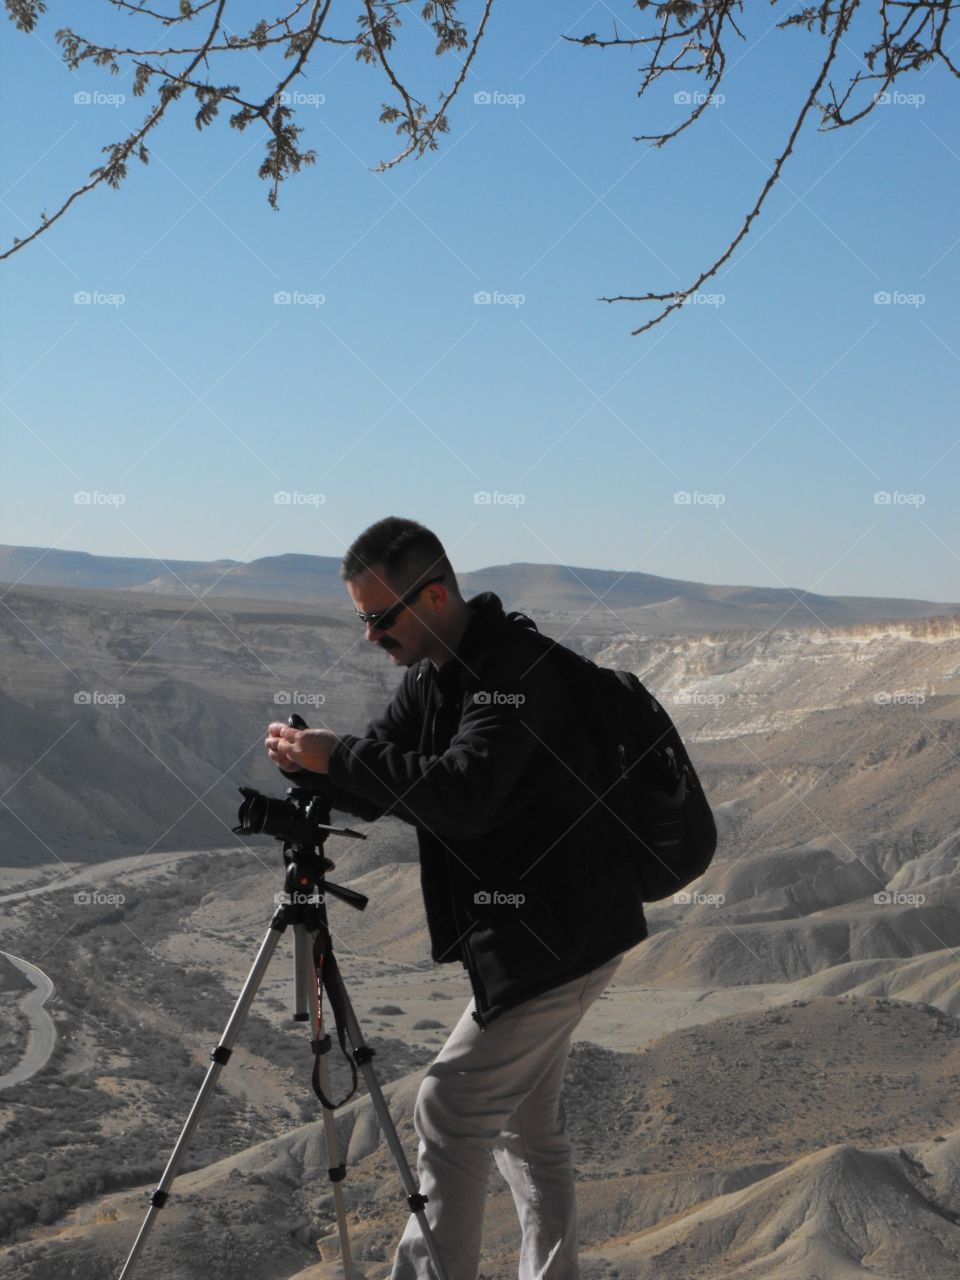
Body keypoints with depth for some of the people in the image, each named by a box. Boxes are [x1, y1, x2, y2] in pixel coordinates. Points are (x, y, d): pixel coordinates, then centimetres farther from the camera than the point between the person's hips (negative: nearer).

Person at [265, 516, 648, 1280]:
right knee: (525, 1120, 17)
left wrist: (340, 755, -27)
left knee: (452, 1112, -7)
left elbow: (463, 794, -33)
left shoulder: (515, 671, -22)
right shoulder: (431, 675, 8)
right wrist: (313, 765, -13)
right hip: (528, 931, 10)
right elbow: (380, 788, 8)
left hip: (558, 938, -10)